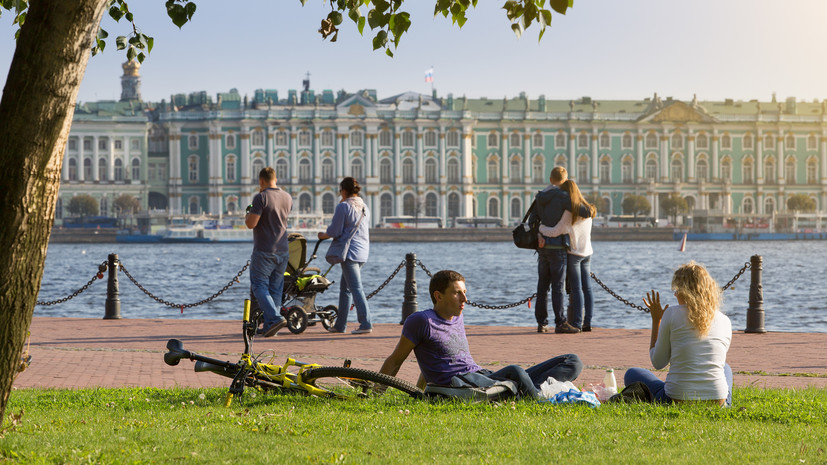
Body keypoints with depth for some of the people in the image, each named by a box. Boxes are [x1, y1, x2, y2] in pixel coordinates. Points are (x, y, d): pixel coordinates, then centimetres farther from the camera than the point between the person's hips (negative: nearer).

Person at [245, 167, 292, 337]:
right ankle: (269, 327, 13)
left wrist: (247, 216, 5)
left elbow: (251, 224, -19)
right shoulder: (287, 198, 7)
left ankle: (275, 317, -19)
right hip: (283, 251, 6)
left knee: (259, 286, 0)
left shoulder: (261, 198, -15)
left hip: (264, 251, -6)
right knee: (276, 288, 11)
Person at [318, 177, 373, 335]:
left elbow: (335, 231, -11)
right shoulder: (364, 207, 13)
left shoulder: (343, 206, -10)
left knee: (356, 288, -11)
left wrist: (323, 235, 10)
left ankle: (366, 324, -18)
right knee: (345, 287, 15)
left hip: (350, 251, -8)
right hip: (363, 251, 8)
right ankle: (340, 324, 19)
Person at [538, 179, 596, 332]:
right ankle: (587, 322, 9)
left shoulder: (569, 213, -18)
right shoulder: (587, 211, 6)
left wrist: (540, 228, -2)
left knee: (576, 289, -6)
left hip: (573, 253, -7)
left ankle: (576, 323, -5)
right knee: (587, 289, 7)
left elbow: (555, 232, -20)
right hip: (587, 253, 7)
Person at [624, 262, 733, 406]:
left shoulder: (672, 314, -6)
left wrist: (656, 320, 12)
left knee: (632, 374, 24)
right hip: (717, 404, 3)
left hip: (678, 399, -3)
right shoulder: (724, 321, 4)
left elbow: (658, 363, 3)